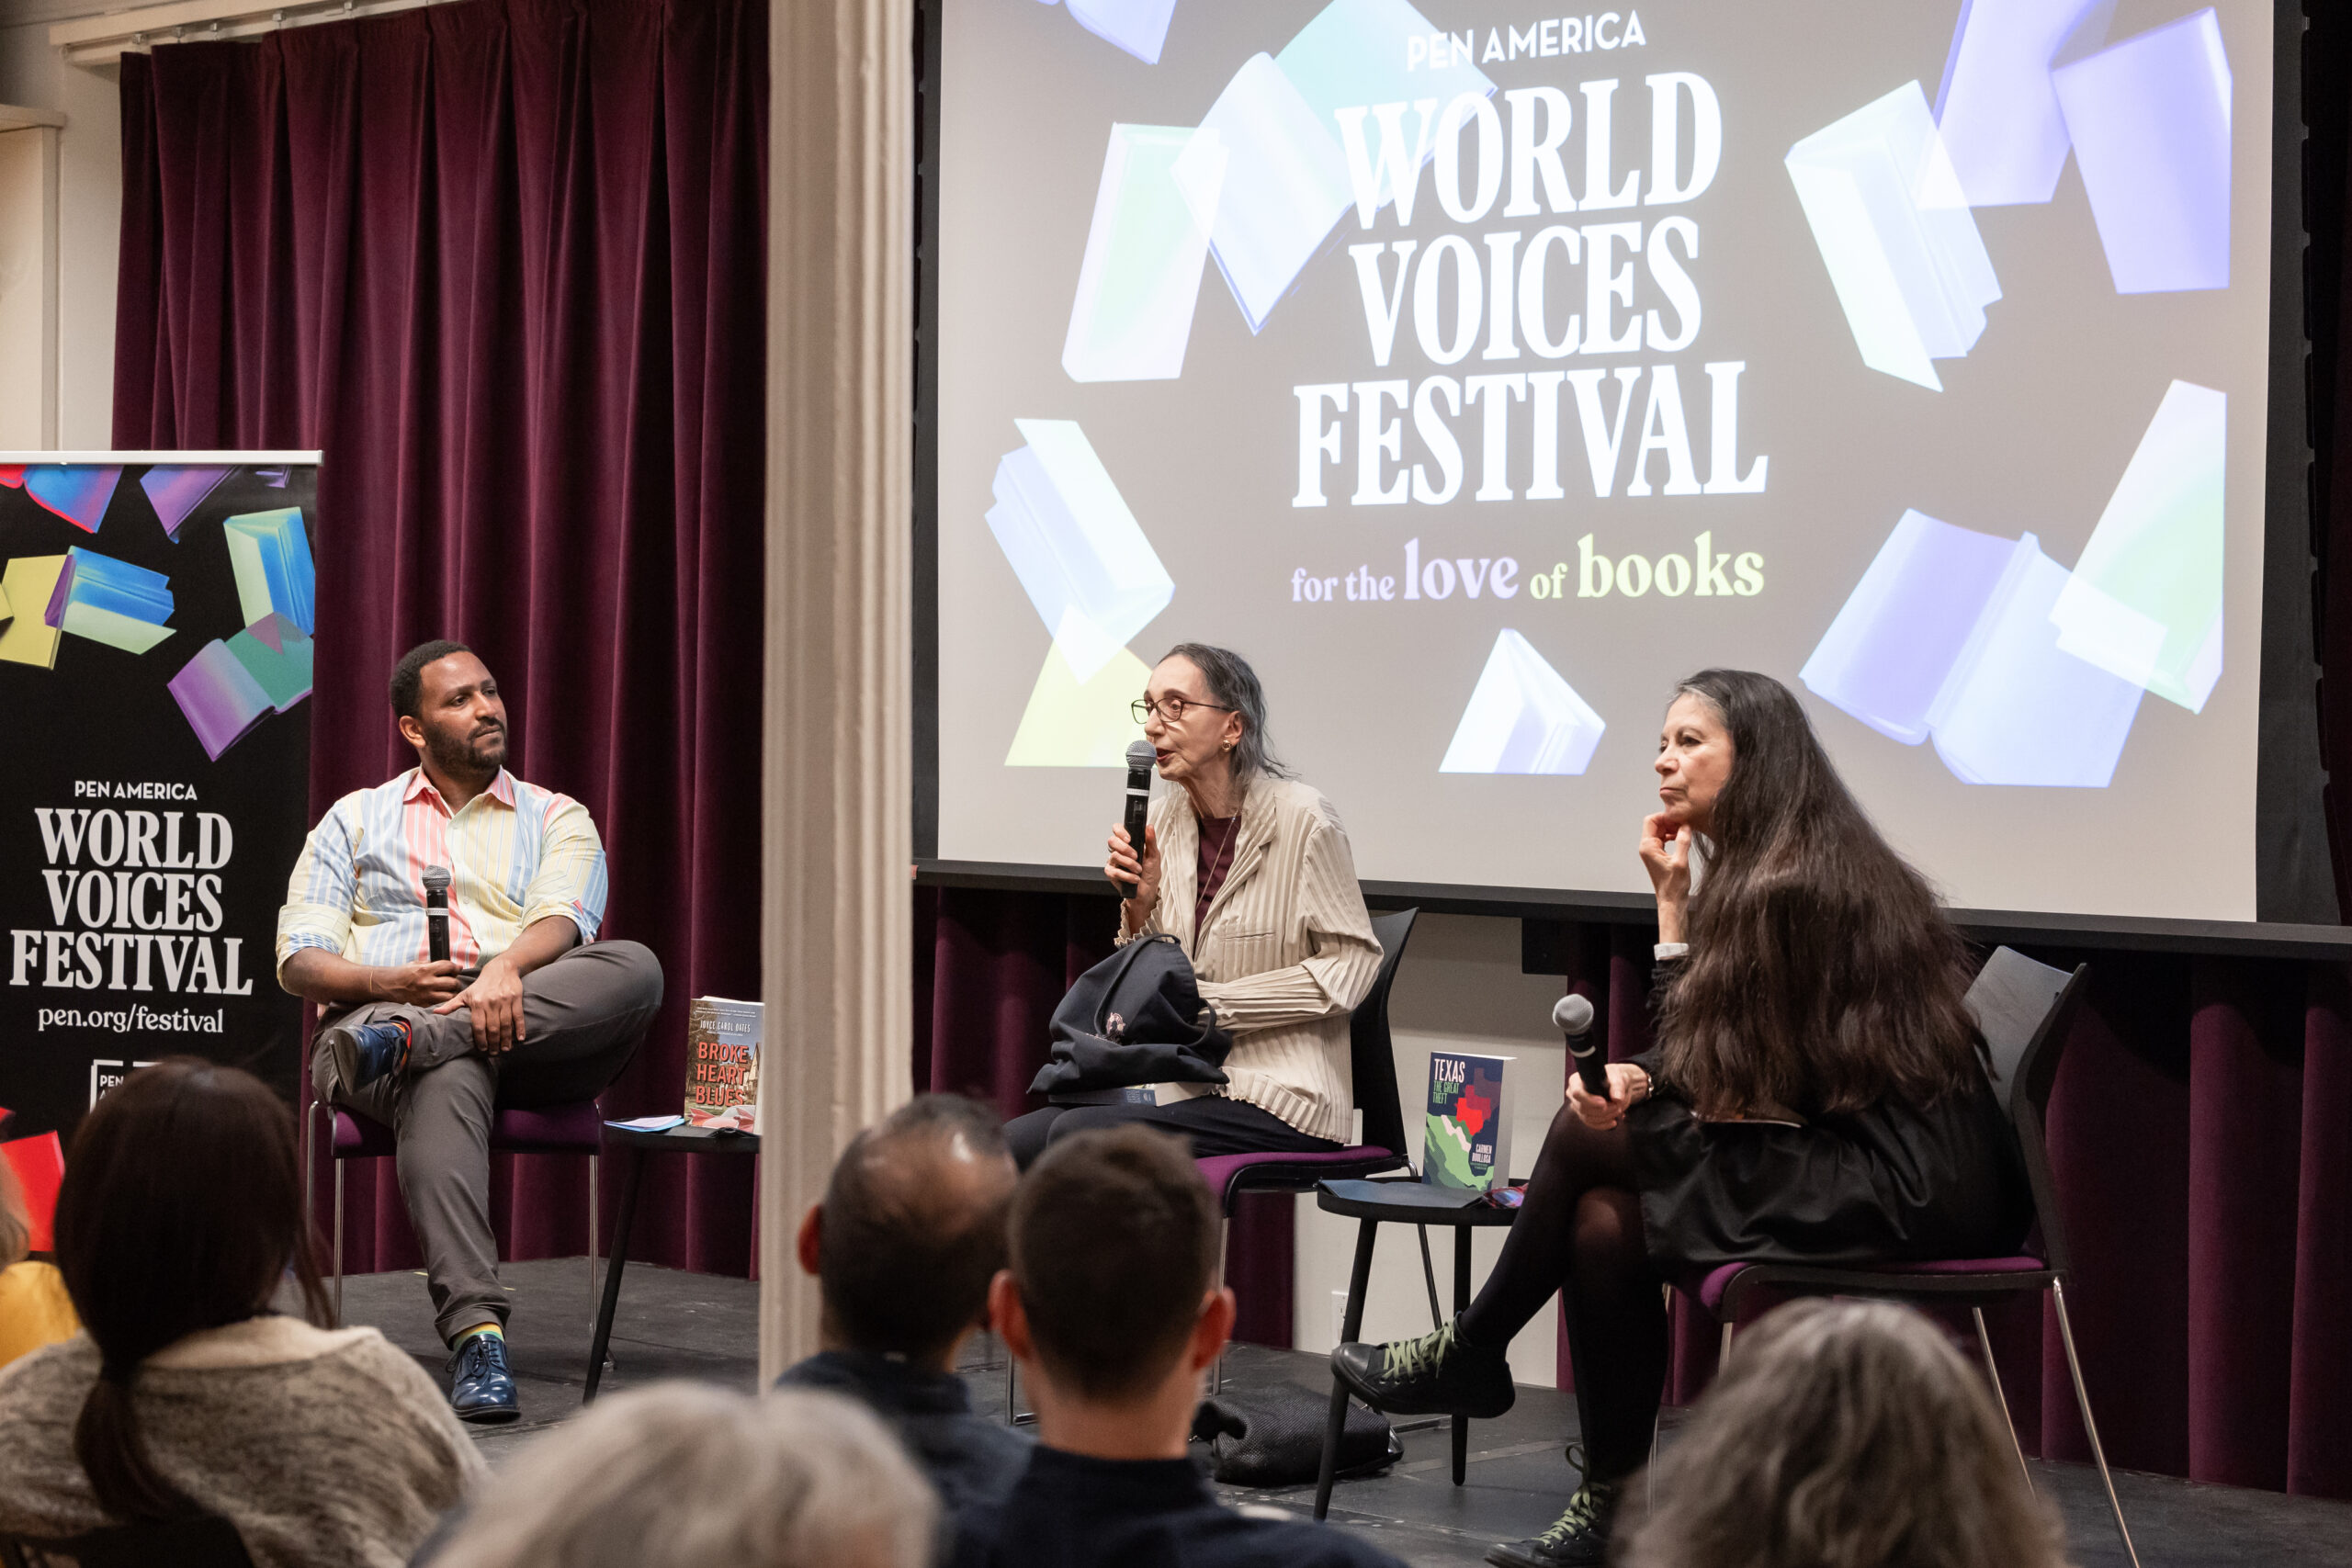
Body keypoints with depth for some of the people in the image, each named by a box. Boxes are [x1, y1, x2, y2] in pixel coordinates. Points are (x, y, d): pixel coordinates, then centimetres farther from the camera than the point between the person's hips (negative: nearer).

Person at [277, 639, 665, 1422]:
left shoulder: (556, 819, 22)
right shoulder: (356, 819, 23)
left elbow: (564, 921, 0)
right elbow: (299, 960, 12)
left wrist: (508, 966, -24)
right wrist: (388, 983, -10)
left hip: (535, 1034, 2)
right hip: (386, 1008, -1)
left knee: (635, 969, -31)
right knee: (447, 1082, -41)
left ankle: (406, 1042, -42)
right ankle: (476, 1335, -52)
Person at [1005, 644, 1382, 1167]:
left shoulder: (1302, 819, -10)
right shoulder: (1162, 819, 9)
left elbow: (1352, 963, -10)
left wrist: (1215, 1004, -13)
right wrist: (1140, 905, -6)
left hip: (1280, 1099, -6)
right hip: (1186, 1088, 6)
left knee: (1078, 1134, -25)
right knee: (1011, 1144, -14)